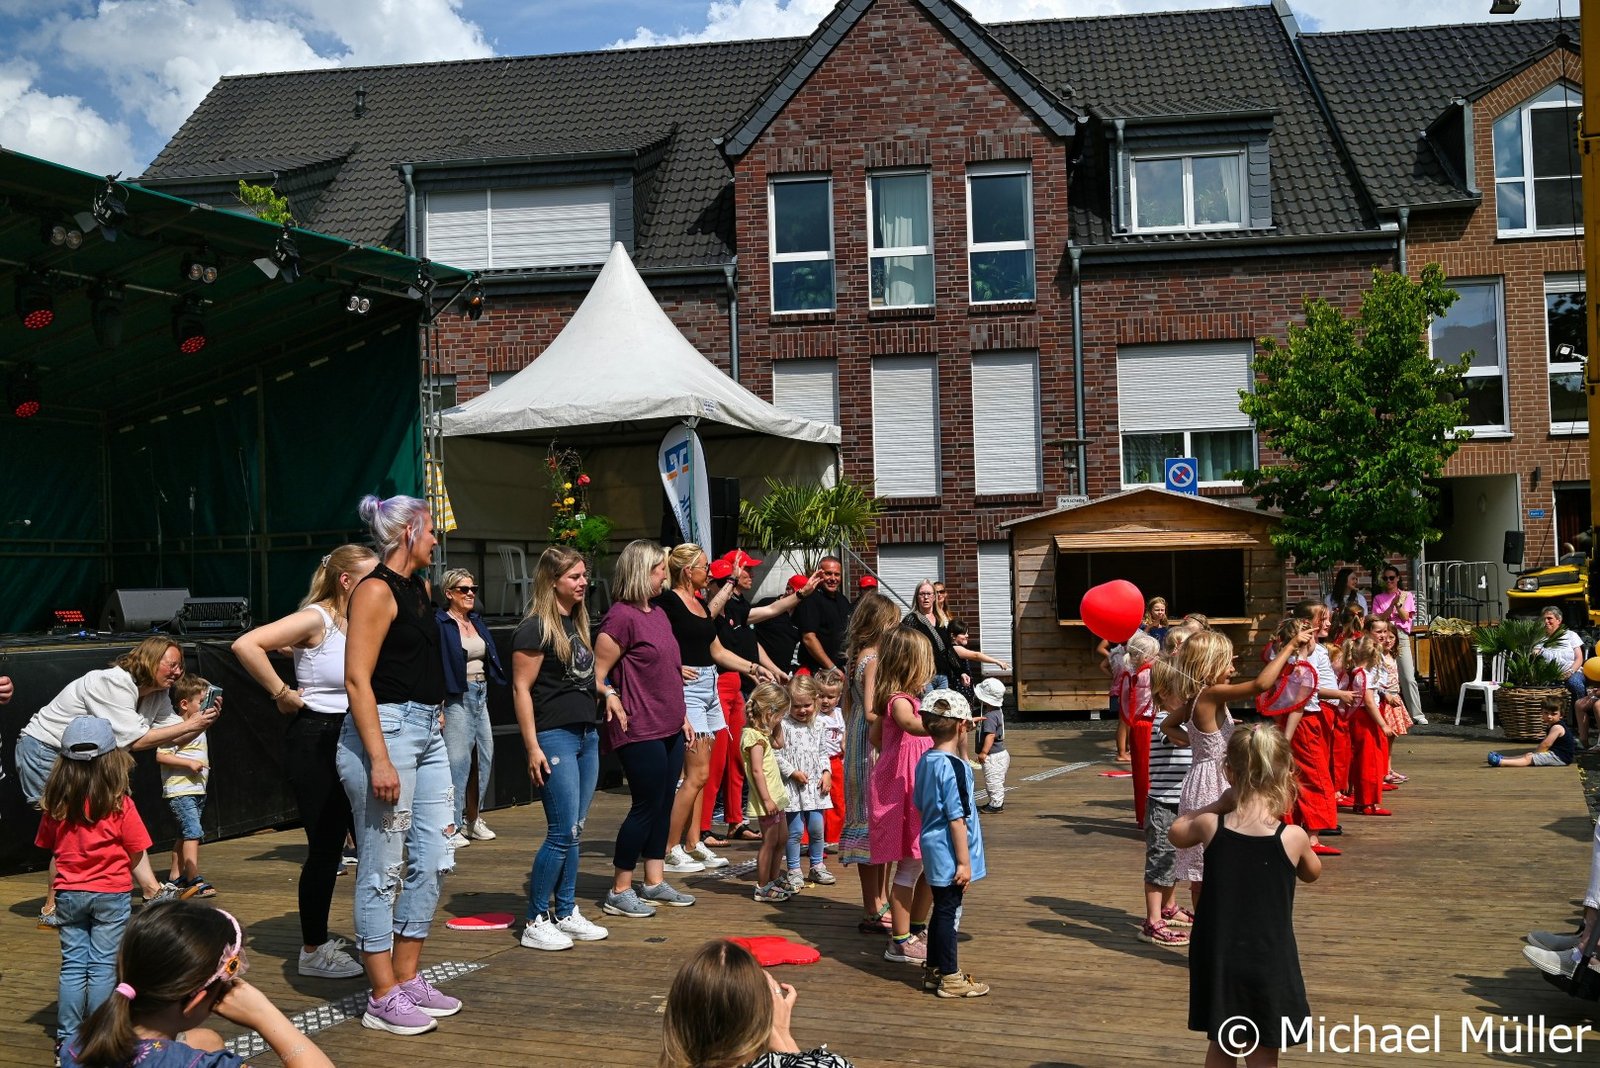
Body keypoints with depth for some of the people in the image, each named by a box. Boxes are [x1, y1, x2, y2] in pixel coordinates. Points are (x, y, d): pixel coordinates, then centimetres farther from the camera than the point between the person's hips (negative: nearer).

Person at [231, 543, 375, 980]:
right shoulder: (316, 618, -14)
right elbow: (246, 645, -26)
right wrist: (282, 693, -19)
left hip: (350, 739, 9)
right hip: (315, 741, -8)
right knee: (325, 846, -3)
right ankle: (313, 952, 11)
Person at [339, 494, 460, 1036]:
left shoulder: (420, 587, 15)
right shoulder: (376, 590, -11)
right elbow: (358, 679, -17)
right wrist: (380, 760, -23)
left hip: (427, 732, 9)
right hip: (386, 728, -9)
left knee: (431, 860, 11)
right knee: (384, 869, -2)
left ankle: (409, 978, 23)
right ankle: (383, 999, 6)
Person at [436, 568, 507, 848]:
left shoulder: (477, 622, 14)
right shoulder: (440, 623, -10)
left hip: (480, 695, 8)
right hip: (457, 697, -8)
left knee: (485, 757, 9)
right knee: (457, 760, -8)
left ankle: (473, 818, 22)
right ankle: (452, 827, -3)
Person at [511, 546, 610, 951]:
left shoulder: (578, 622, 15)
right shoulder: (535, 628, -10)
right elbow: (521, 689, -13)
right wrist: (533, 748, -16)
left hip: (587, 734, 8)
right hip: (555, 736, -8)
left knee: (574, 831, 11)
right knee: (563, 832, -8)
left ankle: (566, 913, 20)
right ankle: (535, 922, 1)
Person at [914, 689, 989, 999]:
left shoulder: (925, 761, 7)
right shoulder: (954, 767, -20)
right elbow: (957, 818, -21)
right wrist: (964, 861, -17)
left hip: (933, 850, 9)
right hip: (950, 853, -9)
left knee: (942, 909, 18)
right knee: (948, 912, -1)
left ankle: (933, 970, 27)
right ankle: (949, 978, 7)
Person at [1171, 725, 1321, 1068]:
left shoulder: (1211, 827, -11)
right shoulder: (1292, 837, -14)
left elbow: (1177, 832, 13)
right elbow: (1312, 873, 9)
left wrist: (1221, 803, 8)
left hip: (1218, 962, 2)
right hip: (1268, 965, -2)